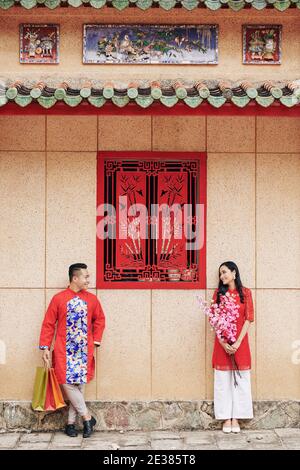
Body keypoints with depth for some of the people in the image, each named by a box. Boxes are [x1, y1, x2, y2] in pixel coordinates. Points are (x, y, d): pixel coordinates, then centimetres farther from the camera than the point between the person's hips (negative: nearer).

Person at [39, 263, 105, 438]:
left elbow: (100, 320, 16)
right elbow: (49, 324, -1)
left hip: (84, 351, 2)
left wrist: (96, 341, 5)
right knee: (68, 384, -7)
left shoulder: (92, 299, 6)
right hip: (64, 351, -2)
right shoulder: (58, 298, -2)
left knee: (79, 384, 3)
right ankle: (87, 417, 5)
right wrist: (45, 347, -5)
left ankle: (71, 422, 13)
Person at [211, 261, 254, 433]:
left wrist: (238, 342, -13)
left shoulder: (245, 292, 0)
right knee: (223, 380, 3)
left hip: (240, 341, -1)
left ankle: (236, 418, 11)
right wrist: (223, 342, -11)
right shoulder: (219, 293, 4)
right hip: (222, 342, 1)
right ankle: (226, 418, 10)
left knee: (240, 379, 3)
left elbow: (249, 318, -5)